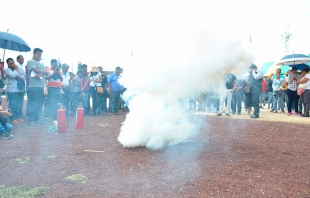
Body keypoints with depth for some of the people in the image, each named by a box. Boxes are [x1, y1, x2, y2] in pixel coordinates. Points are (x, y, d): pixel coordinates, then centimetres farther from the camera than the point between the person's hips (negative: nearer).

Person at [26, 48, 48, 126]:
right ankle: (31, 120, 0)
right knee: (32, 104, -4)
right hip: (33, 86, -7)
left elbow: (46, 73, 10)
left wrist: (40, 74, -11)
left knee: (39, 104, 8)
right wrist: (44, 71, 6)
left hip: (41, 86, 7)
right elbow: (36, 70, -12)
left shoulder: (41, 64, 21)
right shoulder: (30, 62, 0)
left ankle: (37, 119, 15)